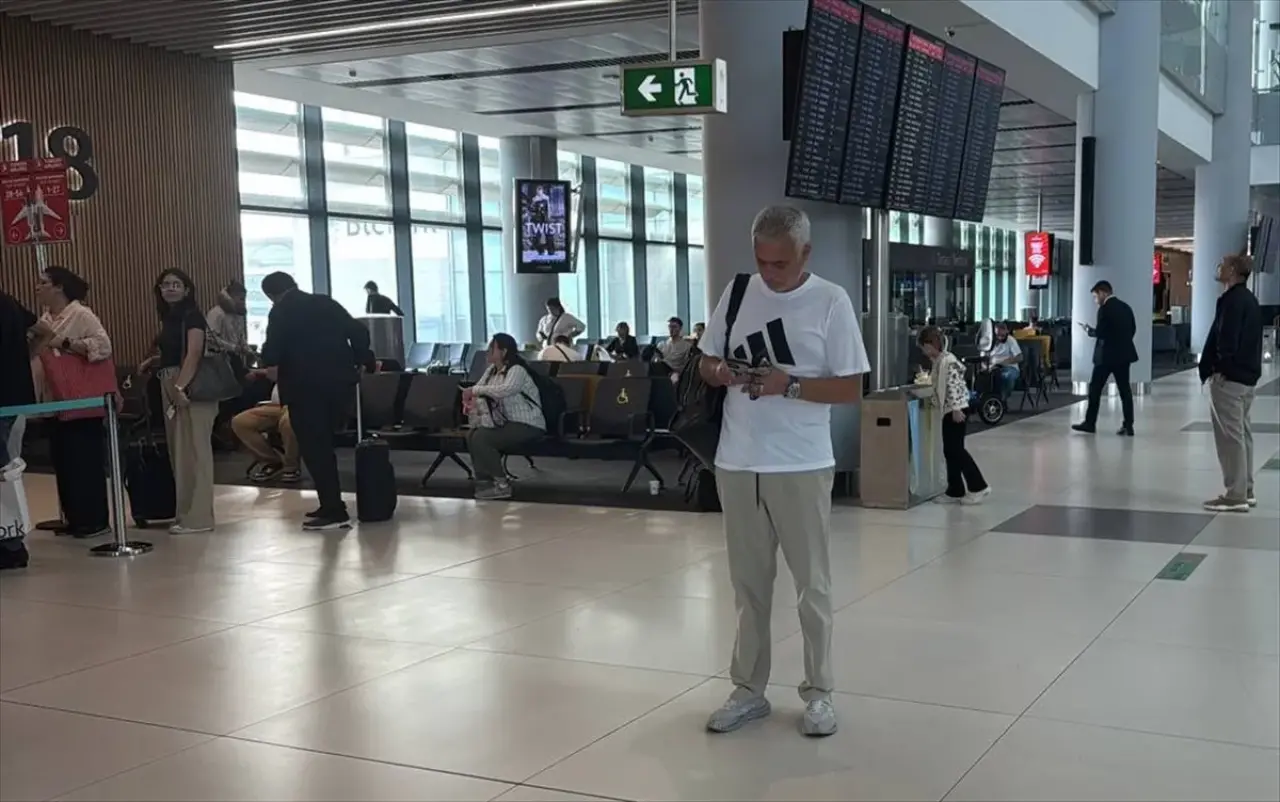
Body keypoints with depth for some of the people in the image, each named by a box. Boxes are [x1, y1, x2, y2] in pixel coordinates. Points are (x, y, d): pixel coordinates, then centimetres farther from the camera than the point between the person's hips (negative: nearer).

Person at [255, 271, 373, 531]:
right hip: (340, 381, 6)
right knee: (323, 445, 18)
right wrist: (364, 361, 21)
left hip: (307, 386, -6)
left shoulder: (281, 312, -2)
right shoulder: (326, 303, 13)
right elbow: (359, 332, 9)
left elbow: (273, 349, -11)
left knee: (314, 448, 0)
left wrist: (269, 365, 10)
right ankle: (332, 505, 21)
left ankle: (334, 511, -2)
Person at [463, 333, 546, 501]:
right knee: (472, 435, -10)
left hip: (527, 426, -8)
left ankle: (502, 485, -13)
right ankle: (484, 480, -1)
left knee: (481, 438, -22)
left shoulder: (517, 370, -15)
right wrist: (471, 401, -14)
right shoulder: (491, 370, 12)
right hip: (506, 423, 8)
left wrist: (475, 390, -28)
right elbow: (477, 391, 10)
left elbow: (506, 390, -35)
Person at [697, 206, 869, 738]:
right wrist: (719, 373, -10)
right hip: (737, 463, 4)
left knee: (812, 585, 7)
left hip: (801, 466, -3)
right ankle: (748, 690, 25)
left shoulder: (831, 301, -5)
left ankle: (818, 693, 20)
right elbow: (705, 364, 13)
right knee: (749, 583, 13)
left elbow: (852, 389, -6)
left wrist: (788, 384, -19)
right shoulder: (737, 292, 6)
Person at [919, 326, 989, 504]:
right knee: (950, 451, 10)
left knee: (956, 450, -8)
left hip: (955, 409, -10)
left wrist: (956, 409, -24)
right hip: (948, 410, 10)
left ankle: (979, 487, -3)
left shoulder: (947, 360, -17)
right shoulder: (938, 361, 13)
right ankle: (955, 491, 14)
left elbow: (954, 385, -22)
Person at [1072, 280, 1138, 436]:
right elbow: (1133, 329, 13)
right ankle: (1128, 426, 3)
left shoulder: (1105, 308, -13)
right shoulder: (1125, 307, 10)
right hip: (1124, 354, 7)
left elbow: (1100, 333, -18)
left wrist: (1088, 330, -1)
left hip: (1106, 355, -7)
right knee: (1125, 389, 6)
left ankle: (1090, 423, 9)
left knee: (1095, 388, 4)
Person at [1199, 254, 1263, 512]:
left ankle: (1235, 496, -7)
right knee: (1242, 433, 15)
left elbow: (1227, 338, -22)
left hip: (1229, 376, -10)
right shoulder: (1250, 299, 16)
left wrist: (1220, 368, -17)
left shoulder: (1232, 299, -15)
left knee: (1230, 436, -8)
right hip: (1247, 375, 10)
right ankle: (1245, 491, 21)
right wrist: (1248, 369, 19)